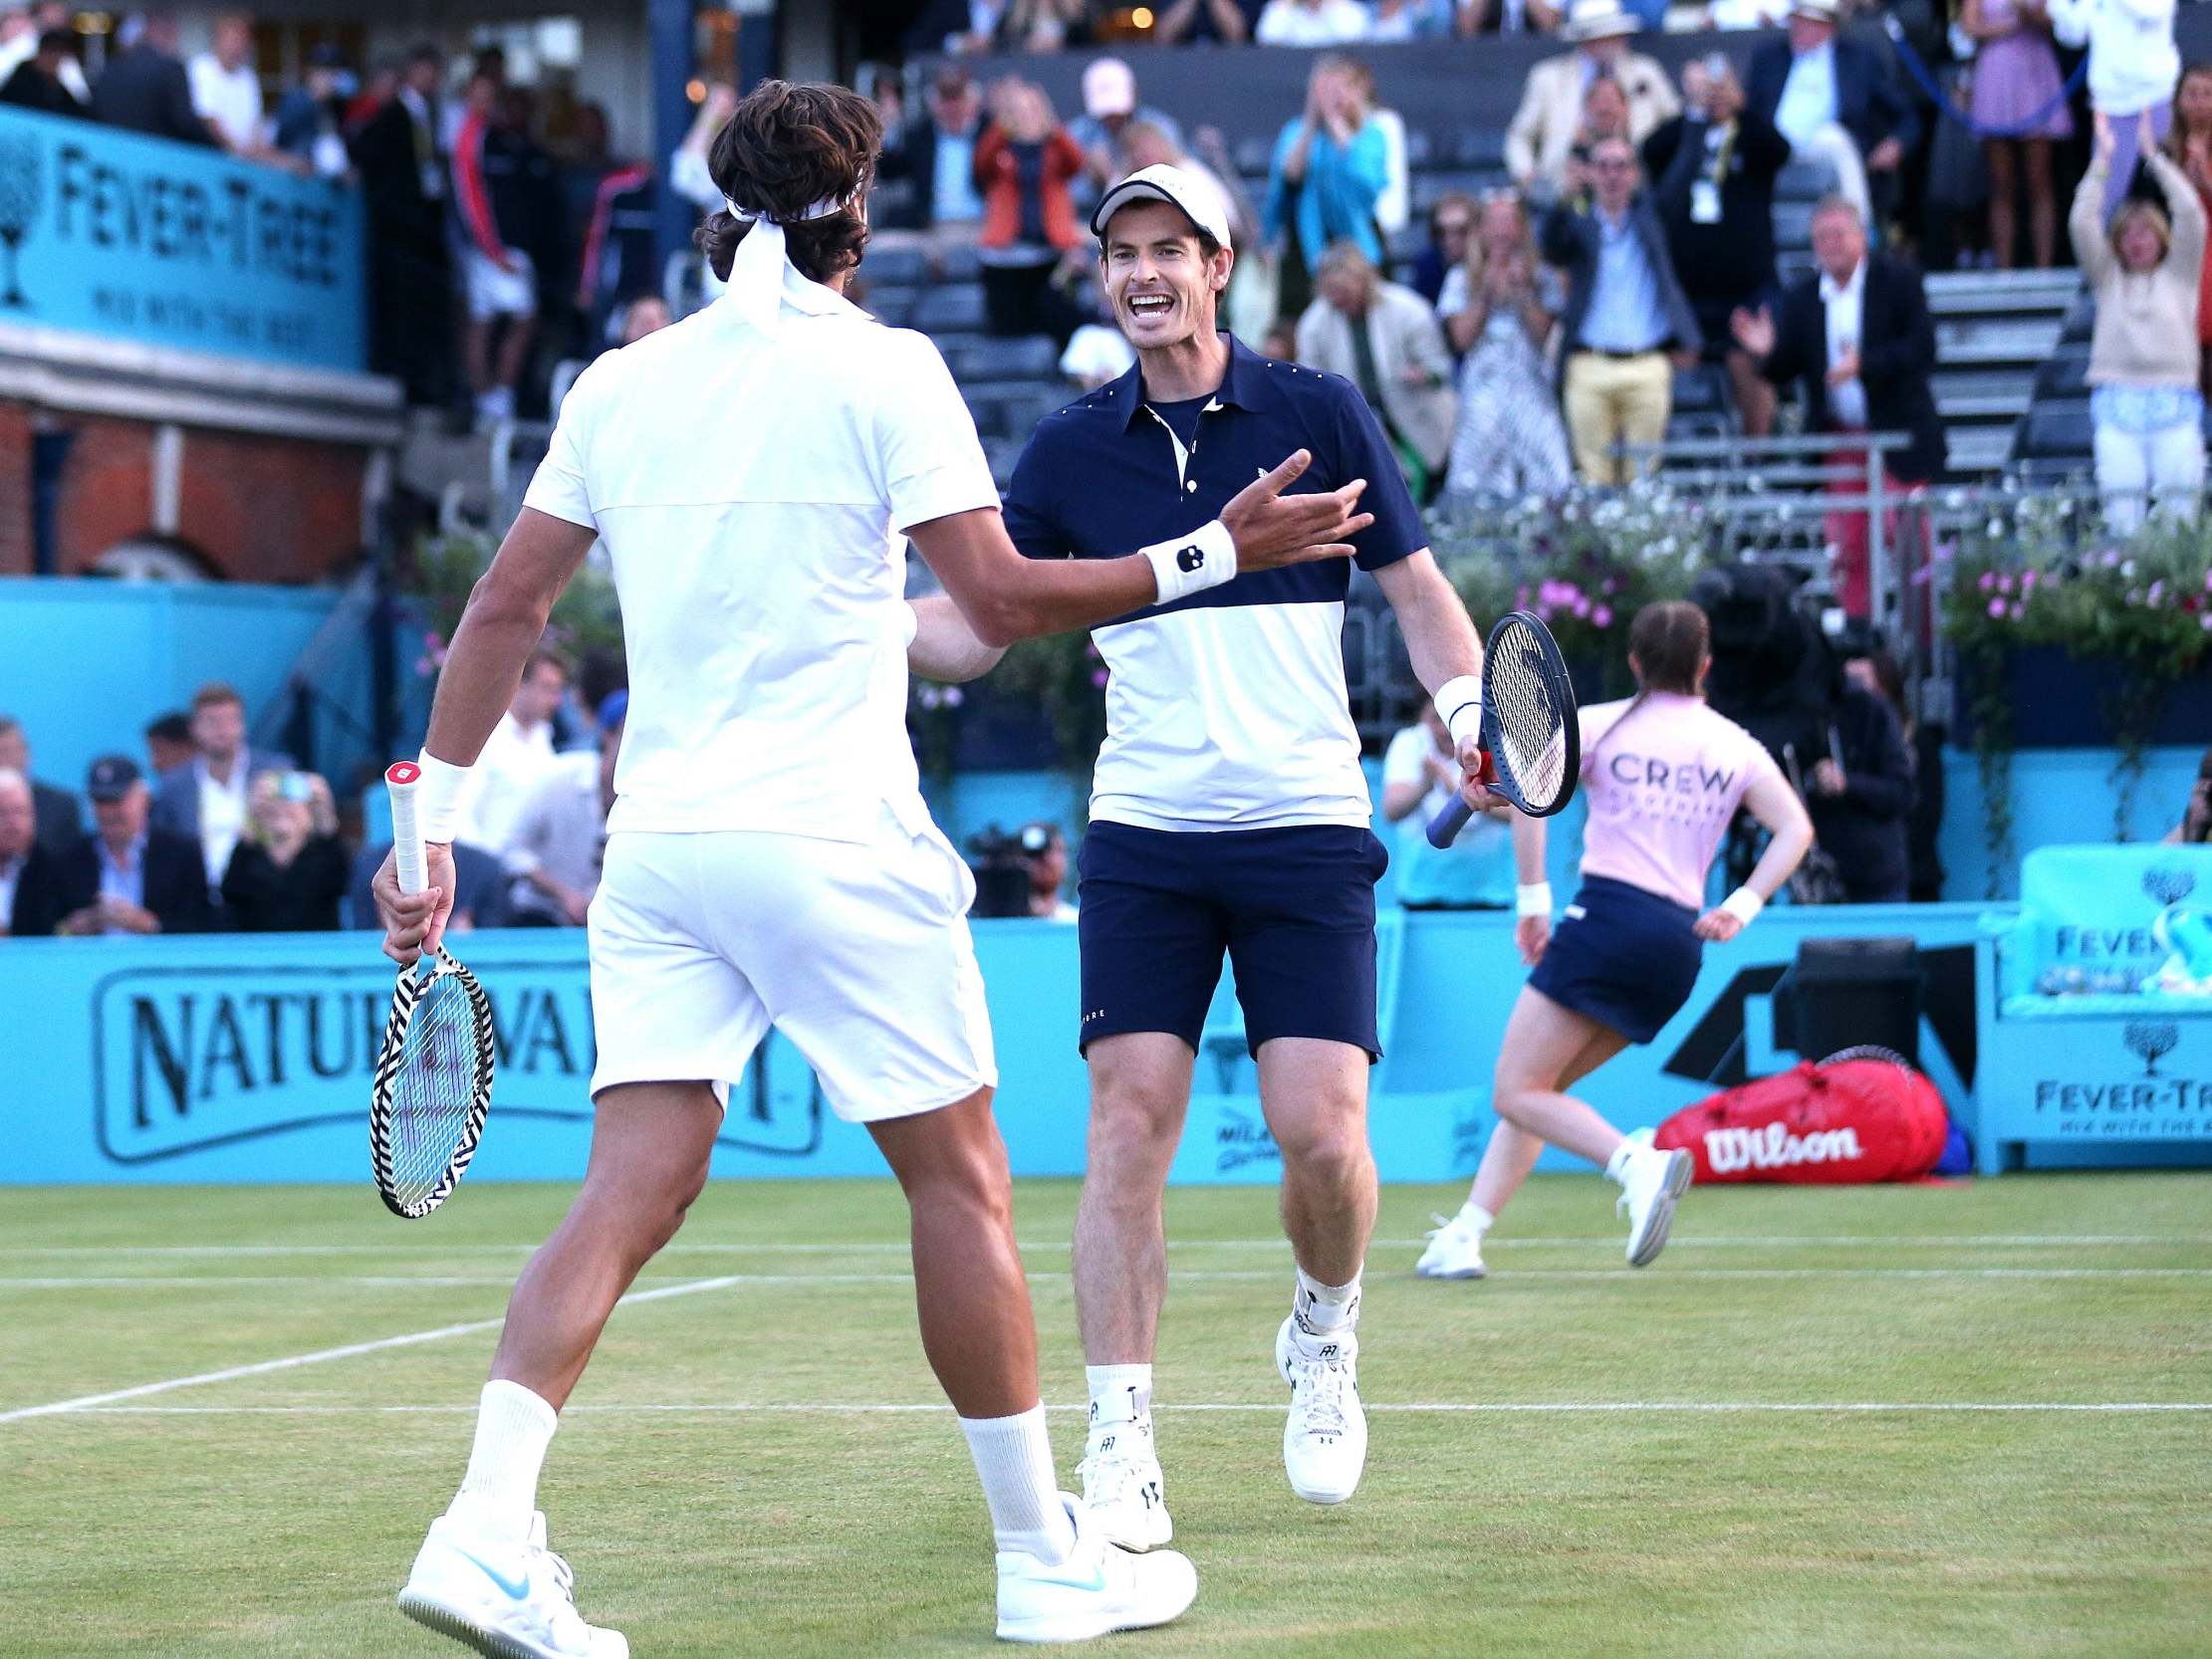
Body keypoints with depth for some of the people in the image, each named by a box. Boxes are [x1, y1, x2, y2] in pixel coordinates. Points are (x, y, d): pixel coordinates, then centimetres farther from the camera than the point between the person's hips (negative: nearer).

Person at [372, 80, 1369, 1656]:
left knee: (635, 1187, 2)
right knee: (962, 1184, 6)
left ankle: (487, 1531, -14)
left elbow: (503, 609, 10)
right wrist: (1211, 554, 0)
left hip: (659, 846, 5)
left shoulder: (619, 384, 9)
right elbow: (999, 603, -9)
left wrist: (433, 822, 15)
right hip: (835, 844, -5)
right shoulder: (884, 369, -5)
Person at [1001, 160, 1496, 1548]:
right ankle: (1122, 1452, -4)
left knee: (1321, 1132, -10)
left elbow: (1420, 590, 5)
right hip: (1144, 840, 1)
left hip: (1306, 831, -1)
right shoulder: (1071, 452, 6)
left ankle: (1324, 1339, 21)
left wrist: (1469, 712, -12)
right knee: (1129, 1127, -8)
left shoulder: (1320, 416, 2)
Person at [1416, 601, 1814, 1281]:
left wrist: (1533, 898, -6)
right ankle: (1463, 1237, 5)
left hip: (1608, 919, -5)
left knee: (1517, 1093, -4)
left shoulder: (1603, 723, 5)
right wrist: (1742, 906, 2)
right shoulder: (1736, 745, 15)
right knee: (1537, 1088, 14)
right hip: (1681, 941, 6)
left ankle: (1639, 1163, -27)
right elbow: (1795, 828, 6)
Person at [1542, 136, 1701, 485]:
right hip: (1590, 369, -1)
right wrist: (1563, 203, -25)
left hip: (1647, 368, 1)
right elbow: (1551, 249, -10)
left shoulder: (1649, 216, 14)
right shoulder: (1578, 225, 9)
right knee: (1594, 473, -3)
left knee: (1642, 476, -1)